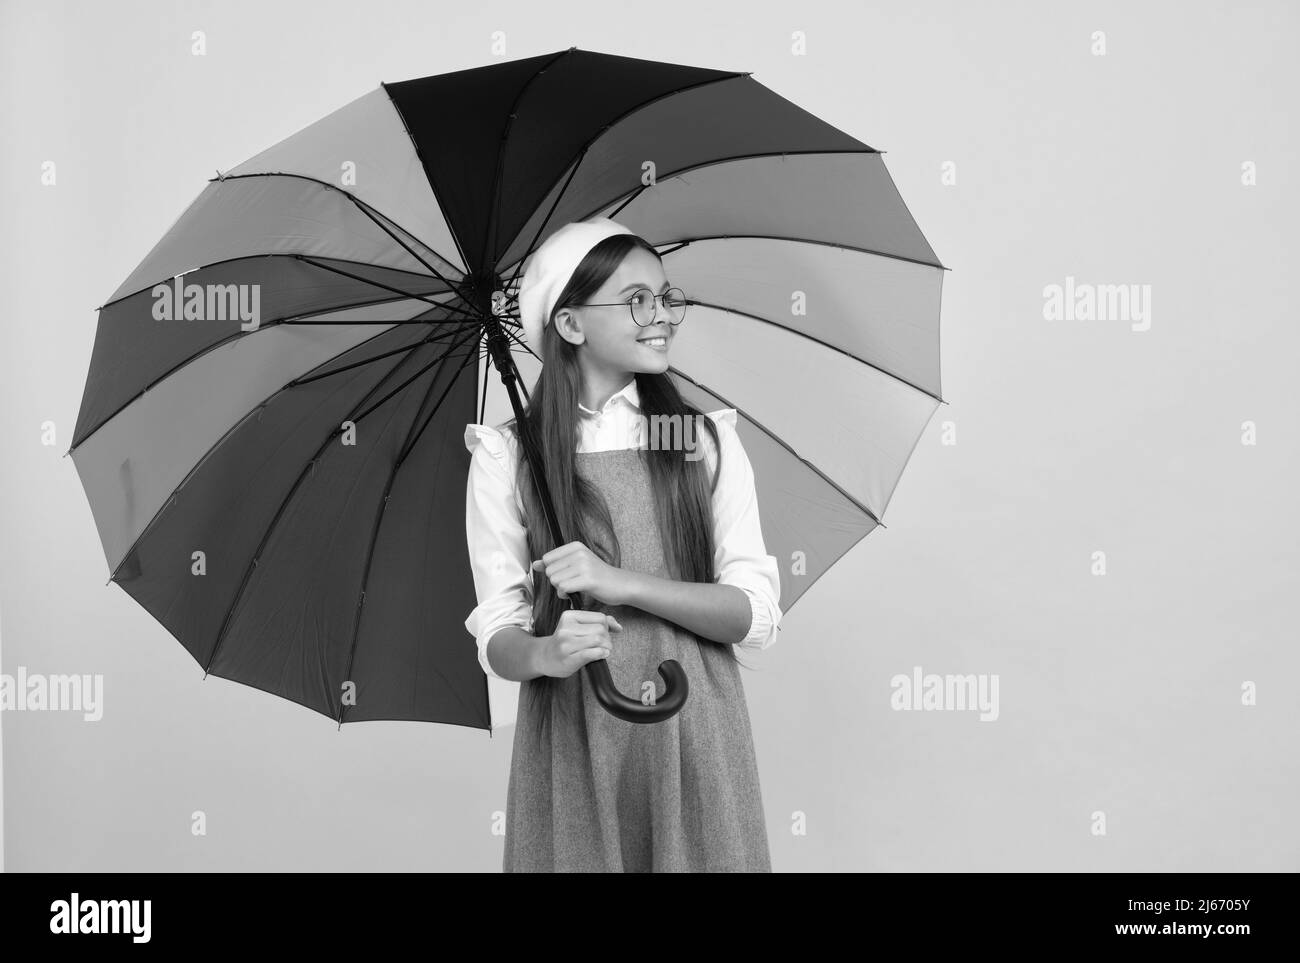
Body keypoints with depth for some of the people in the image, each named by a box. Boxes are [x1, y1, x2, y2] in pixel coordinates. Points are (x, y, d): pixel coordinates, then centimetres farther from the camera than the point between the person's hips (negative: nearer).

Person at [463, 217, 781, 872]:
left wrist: (624, 583, -17)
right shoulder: (507, 457, -1)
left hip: (696, 741, 1)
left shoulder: (709, 440, 3)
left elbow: (758, 615, -4)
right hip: (573, 747, -1)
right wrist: (545, 654, -25)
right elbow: (497, 634, -2)